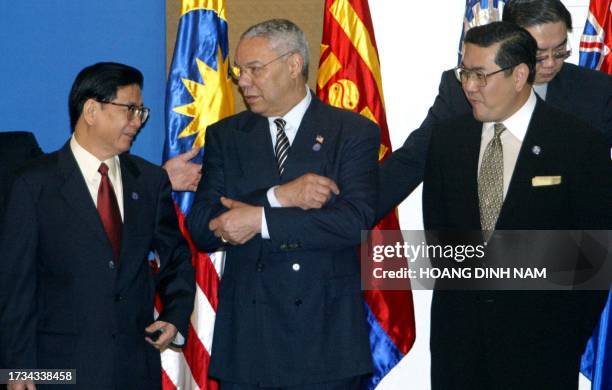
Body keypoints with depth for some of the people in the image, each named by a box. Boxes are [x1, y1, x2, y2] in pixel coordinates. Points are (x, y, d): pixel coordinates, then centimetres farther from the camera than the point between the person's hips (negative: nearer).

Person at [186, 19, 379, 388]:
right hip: (247, 334, 2)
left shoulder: (354, 132, 0)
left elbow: (356, 222, -13)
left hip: (326, 335, -2)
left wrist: (261, 220, -15)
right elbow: (202, 229, -2)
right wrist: (278, 196, -15)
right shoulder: (225, 135, 8)